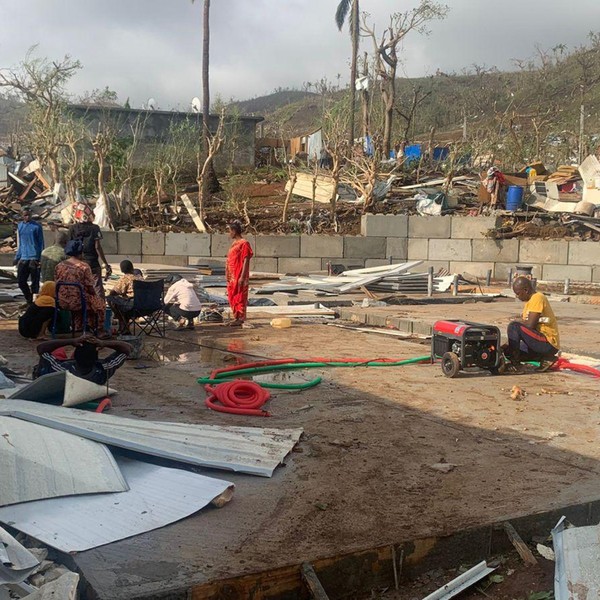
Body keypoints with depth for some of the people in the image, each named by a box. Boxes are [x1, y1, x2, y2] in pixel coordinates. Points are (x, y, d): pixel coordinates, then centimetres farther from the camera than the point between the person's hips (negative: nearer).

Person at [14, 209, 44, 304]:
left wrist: (40, 258, -5)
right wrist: (17, 257, 14)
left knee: (35, 281, -2)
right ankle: (29, 300, 22)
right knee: (21, 281, 4)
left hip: (34, 258, -5)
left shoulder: (36, 226, -2)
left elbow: (41, 243, 0)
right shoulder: (19, 226, 12)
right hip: (23, 258, 5)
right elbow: (19, 243, 19)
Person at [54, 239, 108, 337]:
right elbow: (90, 288, -13)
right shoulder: (84, 267, -15)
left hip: (62, 302, 5)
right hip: (79, 302, -5)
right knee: (99, 302, 23)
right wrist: (95, 292, 9)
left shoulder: (59, 266, -1)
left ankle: (78, 328, 43)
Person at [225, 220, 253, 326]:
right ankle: (236, 317, 19)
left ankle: (241, 318, 1)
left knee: (240, 297, -4)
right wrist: (227, 274, 14)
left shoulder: (244, 243, -11)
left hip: (239, 277, -9)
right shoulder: (234, 243, 16)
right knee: (232, 297, 12)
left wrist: (242, 277, -19)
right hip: (232, 277, 9)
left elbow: (246, 261, -15)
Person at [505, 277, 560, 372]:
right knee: (509, 350, 15)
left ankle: (515, 363, -15)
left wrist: (517, 321, -4)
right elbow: (525, 324, 16)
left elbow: (530, 325, -23)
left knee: (514, 326, -23)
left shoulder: (537, 298, -15)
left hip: (549, 343, -10)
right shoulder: (529, 301, 15)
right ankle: (545, 358, 9)